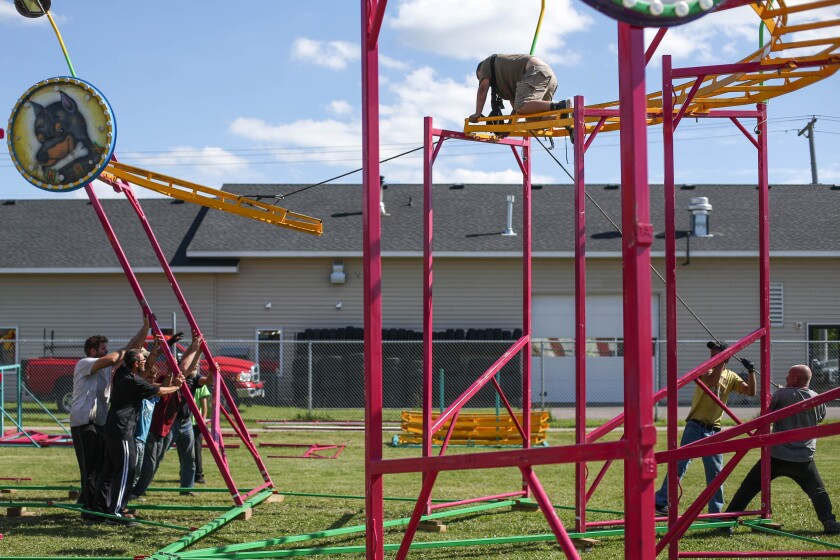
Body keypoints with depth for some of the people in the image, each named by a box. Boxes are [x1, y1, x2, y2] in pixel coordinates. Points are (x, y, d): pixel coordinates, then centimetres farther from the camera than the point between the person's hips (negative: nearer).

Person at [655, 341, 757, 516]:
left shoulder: (731, 377, 8)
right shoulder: (707, 369, -2)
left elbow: (751, 392, 0)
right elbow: (711, 381, -25)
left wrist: (751, 372, -11)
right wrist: (721, 362, -23)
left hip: (713, 430, 4)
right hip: (695, 427, -4)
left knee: (715, 473, 5)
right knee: (680, 464, -10)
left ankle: (716, 512, 13)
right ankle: (661, 502, -10)